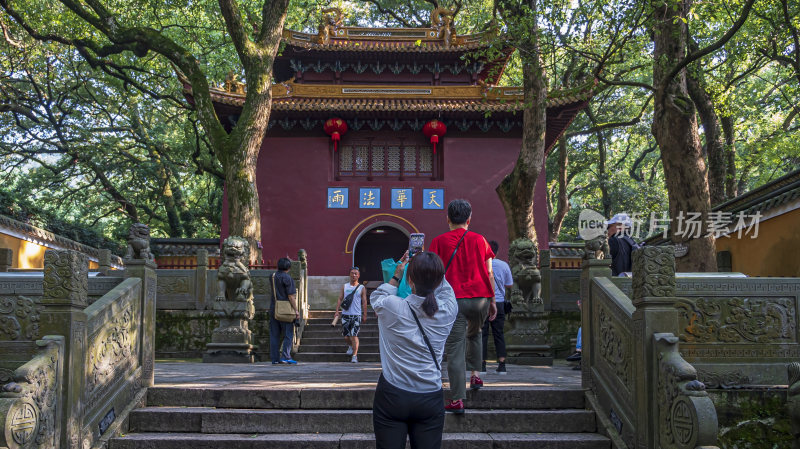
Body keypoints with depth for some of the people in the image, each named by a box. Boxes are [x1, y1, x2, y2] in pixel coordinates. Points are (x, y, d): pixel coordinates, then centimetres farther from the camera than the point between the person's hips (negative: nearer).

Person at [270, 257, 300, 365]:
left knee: (274, 335, 8)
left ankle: (274, 358, 9)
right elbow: (291, 296, -13)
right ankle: (285, 356, -10)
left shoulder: (273, 276, 10)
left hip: (273, 309, 6)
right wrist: (296, 310, -8)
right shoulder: (287, 278, -10)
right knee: (288, 334, -1)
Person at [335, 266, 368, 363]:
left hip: (356, 315, -3)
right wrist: (337, 310, -2)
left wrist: (364, 315, 0)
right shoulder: (344, 286, 10)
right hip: (345, 314, 3)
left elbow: (364, 302, 4)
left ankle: (354, 355, -9)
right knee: (346, 336, 8)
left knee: (354, 335, -11)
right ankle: (350, 346, 39)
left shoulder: (362, 288, 4)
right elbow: (340, 299, 10)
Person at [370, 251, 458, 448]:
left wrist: (396, 276, 20)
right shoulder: (448, 311, -10)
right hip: (430, 400, 2)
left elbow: (376, 297, 9)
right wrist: (429, 268, 23)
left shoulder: (392, 307, -15)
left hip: (392, 397, -2)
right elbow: (444, 288, 14)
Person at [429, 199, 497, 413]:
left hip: (454, 299, -3)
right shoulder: (479, 240, 8)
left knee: (454, 349, -2)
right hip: (481, 298, 3)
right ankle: (475, 375, 24)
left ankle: (457, 400, -5)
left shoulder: (439, 241, 3)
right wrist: (493, 301, 15)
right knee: (474, 334, 31)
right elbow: (489, 273, 9)